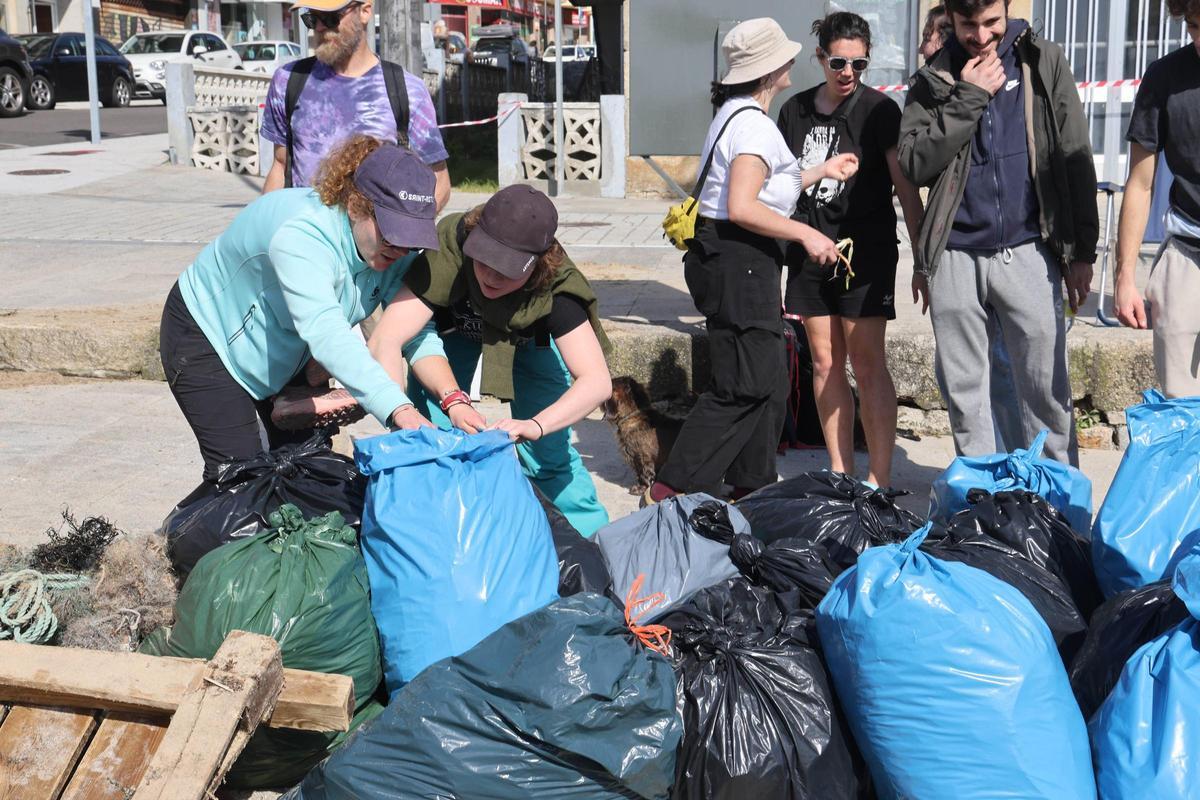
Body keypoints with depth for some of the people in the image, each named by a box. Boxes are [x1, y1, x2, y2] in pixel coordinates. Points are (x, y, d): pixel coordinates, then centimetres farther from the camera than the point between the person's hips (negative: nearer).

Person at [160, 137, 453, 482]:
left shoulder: (395, 249, -17)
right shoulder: (302, 235, -40)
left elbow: (418, 332, -19)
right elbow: (327, 334, -53)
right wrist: (402, 413, -63)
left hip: (285, 354, 7)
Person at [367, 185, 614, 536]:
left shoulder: (556, 286, -39)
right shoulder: (451, 251, -41)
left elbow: (597, 381, -45)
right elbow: (385, 340, -45)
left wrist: (535, 425, -62)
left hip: (530, 339, 0)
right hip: (456, 331, 1)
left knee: (549, 451, -11)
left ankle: (591, 537, 9)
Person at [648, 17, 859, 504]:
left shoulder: (735, 113, 16)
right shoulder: (754, 124, -16)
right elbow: (742, 208, -25)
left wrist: (821, 171, 26)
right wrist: (806, 234, -18)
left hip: (736, 260, 11)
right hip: (738, 260, -11)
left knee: (769, 381, 16)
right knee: (745, 386, -8)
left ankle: (752, 484, 24)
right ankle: (675, 490, -6)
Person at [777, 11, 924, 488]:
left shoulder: (879, 110, -4)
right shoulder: (795, 111, 8)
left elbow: (906, 188, -5)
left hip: (866, 252, -4)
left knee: (867, 364, -4)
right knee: (825, 363, 7)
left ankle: (879, 480, 3)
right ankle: (840, 475, 17)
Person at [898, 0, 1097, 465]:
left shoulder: (1044, 63, 6)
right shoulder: (934, 80, 8)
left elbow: (1075, 160, 5)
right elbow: (914, 165, -4)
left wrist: (1083, 251, 1)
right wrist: (967, 97, -8)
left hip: (1028, 252, -1)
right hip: (954, 256, 2)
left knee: (1046, 391, -1)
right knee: (963, 392, 6)